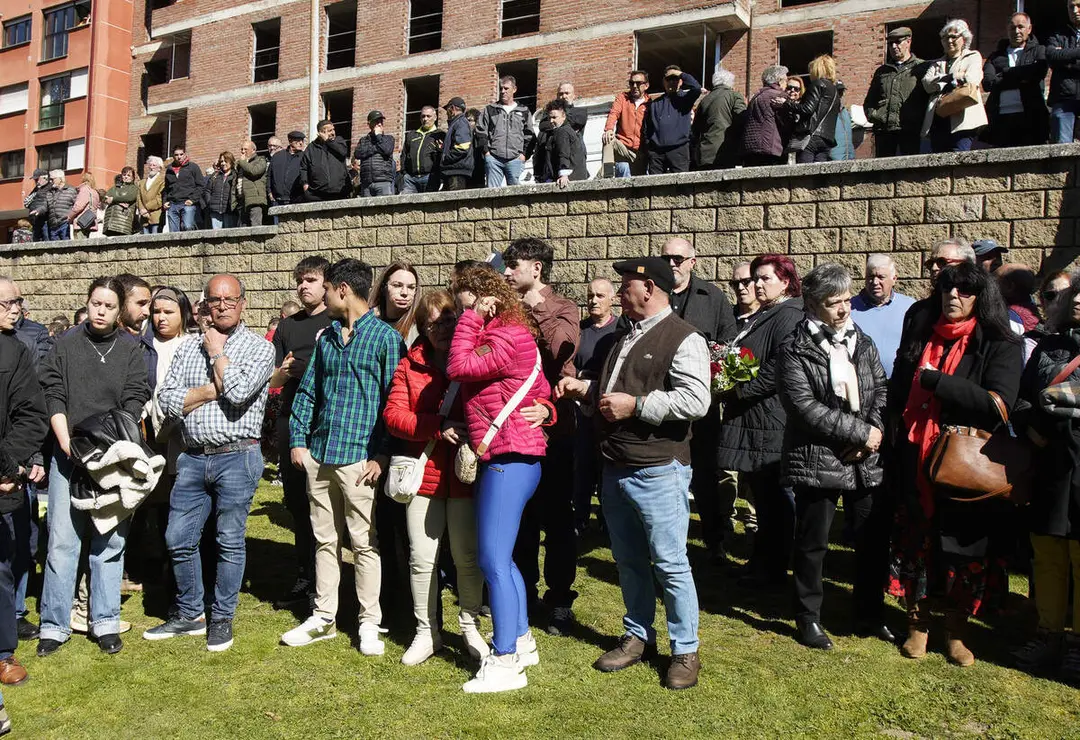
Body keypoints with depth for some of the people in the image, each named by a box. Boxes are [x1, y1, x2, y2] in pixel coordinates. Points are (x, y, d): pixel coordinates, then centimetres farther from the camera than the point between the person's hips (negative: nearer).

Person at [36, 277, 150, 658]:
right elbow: (53, 395, 1)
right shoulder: (65, 344, 6)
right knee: (62, 540, 0)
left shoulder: (131, 351, 5)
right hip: (69, 455, 0)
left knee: (110, 541, 5)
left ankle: (105, 622, 14)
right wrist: (66, 441, -10)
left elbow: (134, 402, -2)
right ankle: (55, 624, 11)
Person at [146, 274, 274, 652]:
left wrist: (217, 352, -7)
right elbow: (168, 401, 1)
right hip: (193, 458, 5)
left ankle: (222, 618, 21)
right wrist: (213, 389, -11)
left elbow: (239, 392, -19)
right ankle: (189, 614, 29)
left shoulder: (259, 347, -3)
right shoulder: (188, 348, 10)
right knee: (178, 539, 10)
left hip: (237, 457, -5)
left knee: (230, 542, 5)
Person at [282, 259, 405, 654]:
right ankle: (323, 617, 26)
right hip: (319, 454, 6)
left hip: (359, 457, -6)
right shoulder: (326, 337, 15)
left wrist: (382, 455, -13)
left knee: (364, 542, 2)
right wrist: (298, 440, 8)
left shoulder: (386, 337, -5)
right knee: (325, 539, 14)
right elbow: (307, 392, 18)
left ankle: (369, 623, 14)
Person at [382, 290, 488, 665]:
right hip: (423, 474, 2)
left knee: (467, 556, 8)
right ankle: (426, 632, 24)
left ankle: (470, 627, 28)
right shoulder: (409, 365, 7)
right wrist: (438, 427, -15)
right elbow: (393, 415, -2)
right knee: (421, 557, 7)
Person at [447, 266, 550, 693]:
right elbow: (542, 390, 19)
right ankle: (521, 642, 29)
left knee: (493, 560, -8)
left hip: (509, 460, -11)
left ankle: (506, 663, 0)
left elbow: (459, 368, -19)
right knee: (500, 558, 18)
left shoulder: (508, 338, -13)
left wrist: (473, 318, -11)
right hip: (501, 459, 11)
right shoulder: (501, 336, 17)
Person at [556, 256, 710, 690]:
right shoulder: (627, 338, 17)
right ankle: (638, 637, 31)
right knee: (628, 561, 16)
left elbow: (696, 400, -23)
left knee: (670, 563, 0)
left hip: (658, 471, -8)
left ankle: (685, 651, 15)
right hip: (616, 469, 8)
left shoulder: (683, 338, -11)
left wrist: (635, 405, -20)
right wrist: (585, 389, 9)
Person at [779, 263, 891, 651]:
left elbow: (882, 390, 8)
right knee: (812, 543, 6)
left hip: (866, 459, 5)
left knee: (874, 539, 12)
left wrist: (876, 430, -10)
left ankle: (869, 615, 30)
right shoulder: (796, 350, -8)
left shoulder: (862, 342, 10)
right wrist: (860, 432, -16)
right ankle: (808, 618, 23)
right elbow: (805, 407, -17)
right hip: (817, 461, -5)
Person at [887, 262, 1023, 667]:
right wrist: (898, 435, 2)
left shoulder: (1000, 346, -4)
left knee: (965, 551, 8)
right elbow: (896, 391, 14)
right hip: (916, 465, 3)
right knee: (916, 545, 10)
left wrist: (934, 380, -18)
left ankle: (955, 633, 27)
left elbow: (998, 404, -17)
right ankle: (918, 625, 26)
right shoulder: (920, 335, 8)